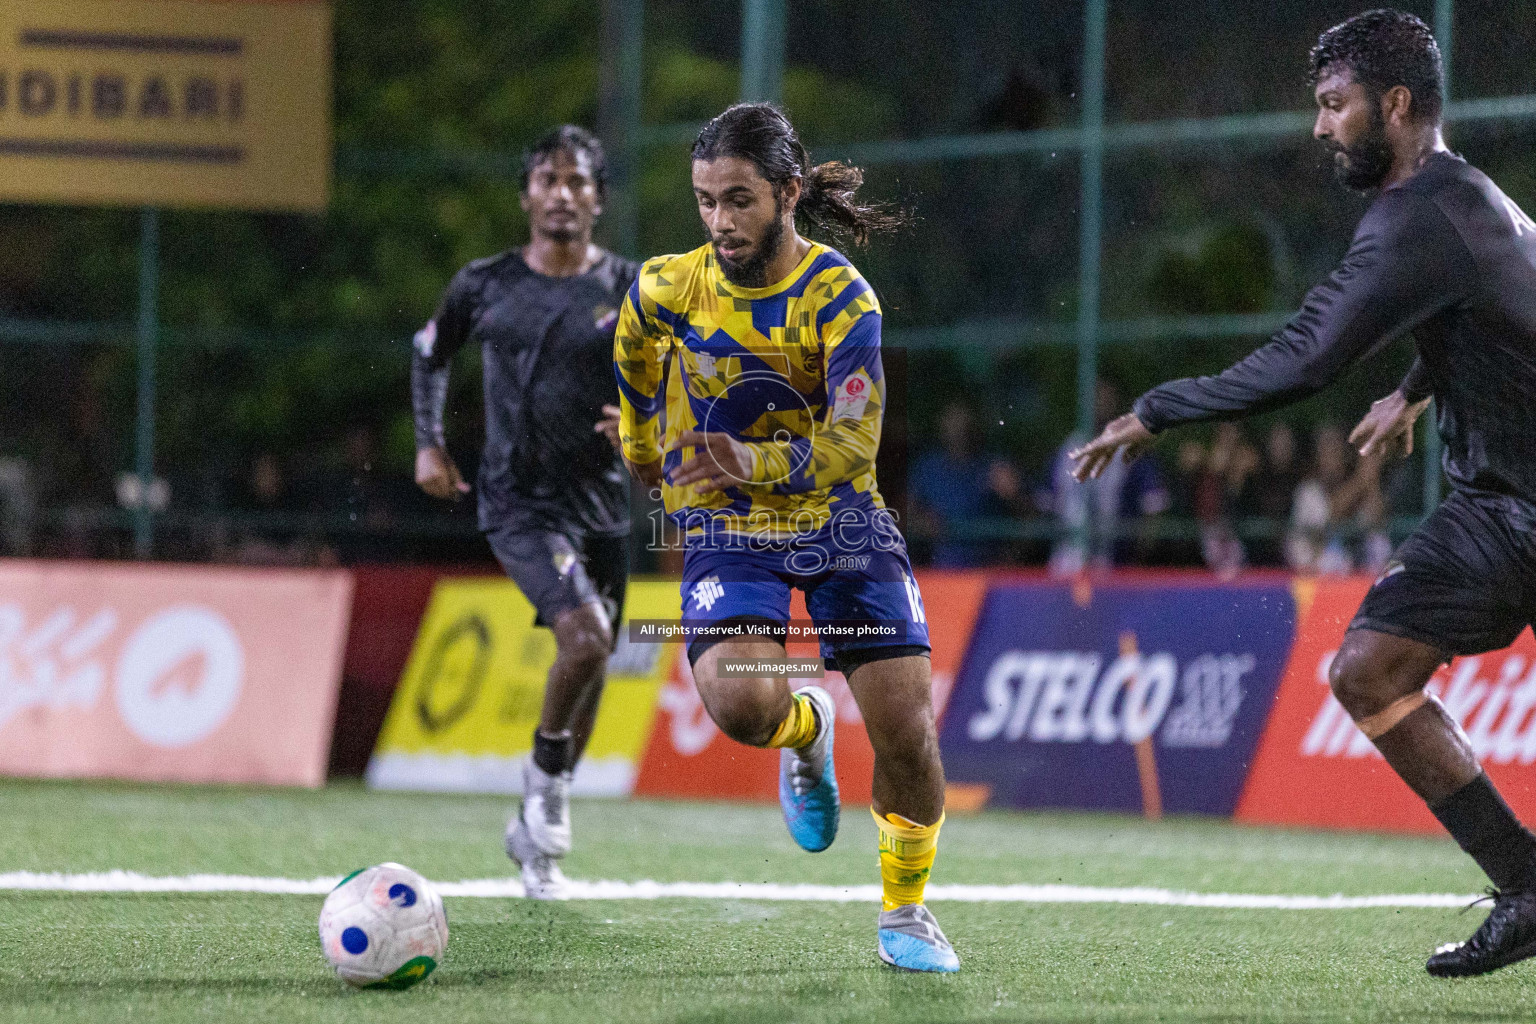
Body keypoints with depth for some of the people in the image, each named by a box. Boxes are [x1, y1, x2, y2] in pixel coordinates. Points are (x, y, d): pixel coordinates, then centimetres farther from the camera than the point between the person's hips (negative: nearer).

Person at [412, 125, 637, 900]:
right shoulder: (485, 285, 3)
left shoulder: (631, 292, 2)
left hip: (601, 506, 3)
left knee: (590, 664, 9)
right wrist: (428, 444, 10)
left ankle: (535, 833, 27)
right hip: (519, 504, -3)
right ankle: (545, 775, -1)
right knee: (584, 635, -26)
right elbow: (429, 355, 21)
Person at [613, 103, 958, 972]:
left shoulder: (840, 299, -17)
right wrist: (642, 445, 31)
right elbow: (634, 356, 16)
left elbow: (852, 444, -24)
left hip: (839, 518, -1)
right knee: (741, 705, -27)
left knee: (907, 730, -8)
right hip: (728, 532, 1)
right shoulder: (667, 288, -8)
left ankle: (906, 912, 19)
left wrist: (757, 462, -41)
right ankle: (806, 730, 13)